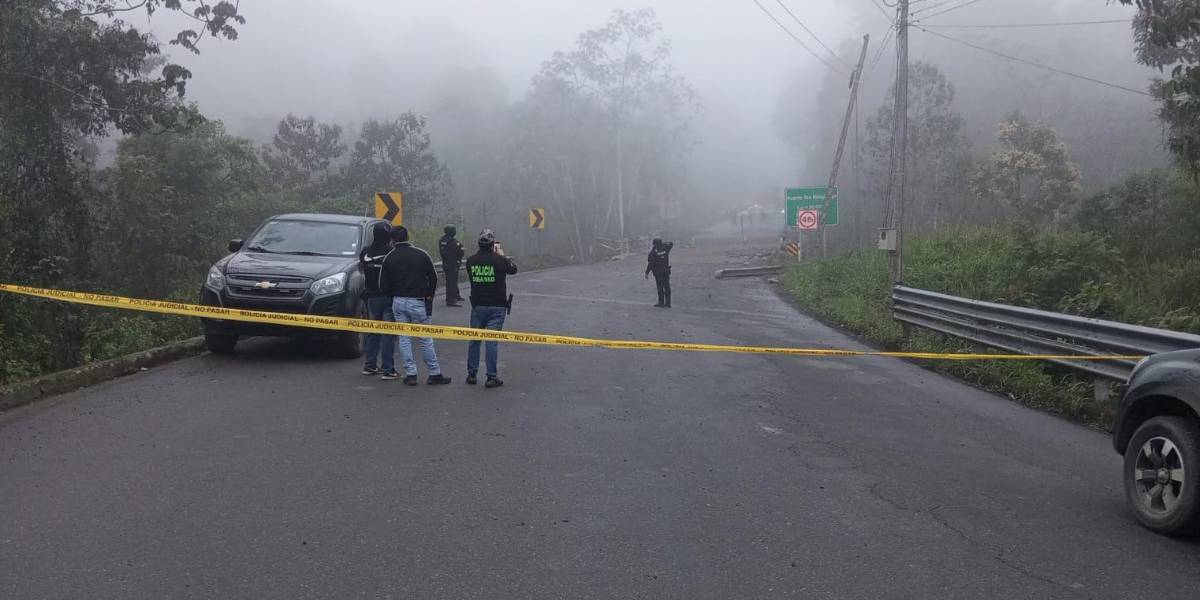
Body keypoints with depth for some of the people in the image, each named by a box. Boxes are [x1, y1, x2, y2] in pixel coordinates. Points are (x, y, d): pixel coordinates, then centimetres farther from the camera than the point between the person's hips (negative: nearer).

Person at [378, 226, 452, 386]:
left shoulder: (389, 258, 1)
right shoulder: (421, 255, -1)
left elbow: (383, 284, 1)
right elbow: (433, 278, 1)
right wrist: (429, 296, 13)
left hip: (398, 302, 2)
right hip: (417, 302, -1)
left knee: (404, 339, 9)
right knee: (425, 339, 4)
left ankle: (410, 374, 7)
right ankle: (434, 374, 8)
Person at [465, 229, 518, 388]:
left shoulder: (471, 261, -3)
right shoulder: (499, 260, -12)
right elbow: (513, 269, 7)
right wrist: (502, 254, 18)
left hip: (477, 306, 3)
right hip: (497, 306, -3)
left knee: (474, 339, 13)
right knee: (492, 341, -1)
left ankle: (471, 374, 19)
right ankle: (492, 377, 0)